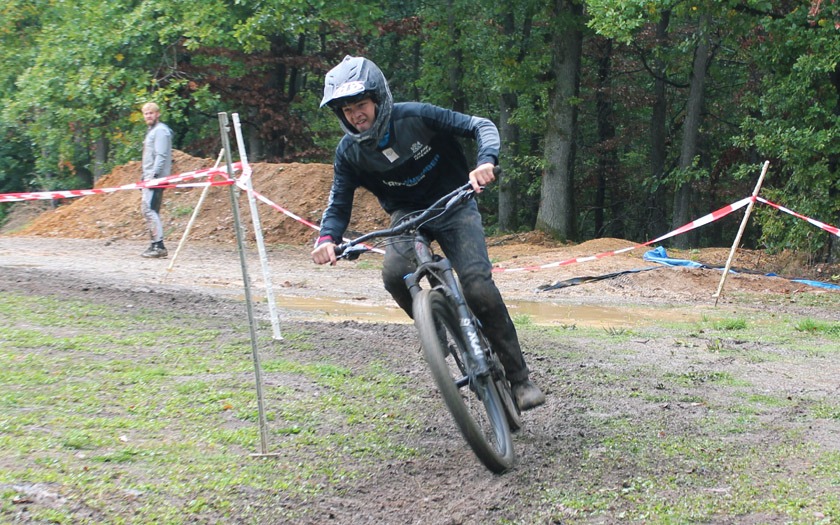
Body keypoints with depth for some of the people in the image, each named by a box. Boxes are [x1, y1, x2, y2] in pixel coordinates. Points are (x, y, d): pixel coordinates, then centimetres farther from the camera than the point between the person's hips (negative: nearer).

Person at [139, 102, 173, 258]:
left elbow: (161, 156, -17)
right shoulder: (151, 131, 23)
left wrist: (153, 175, -22)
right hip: (149, 177, 10)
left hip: (155, 177, -10)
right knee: (148, 210, 10)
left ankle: (158, 245, -19)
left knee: (149, 209, -16)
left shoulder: (160, 131, -9)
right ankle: (155, 245, 12)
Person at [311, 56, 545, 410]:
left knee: (478, 285, -22)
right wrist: (327, 239, -24)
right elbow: (339, 202, -2)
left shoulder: (416, 116, -19)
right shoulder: (349, 151, -9)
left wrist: (486, 162, -39)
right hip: (407, 213, 3)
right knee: (395, 273, -30)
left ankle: (519, 378, -10)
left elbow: (480, 126, -17)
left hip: (453, 206, -3)